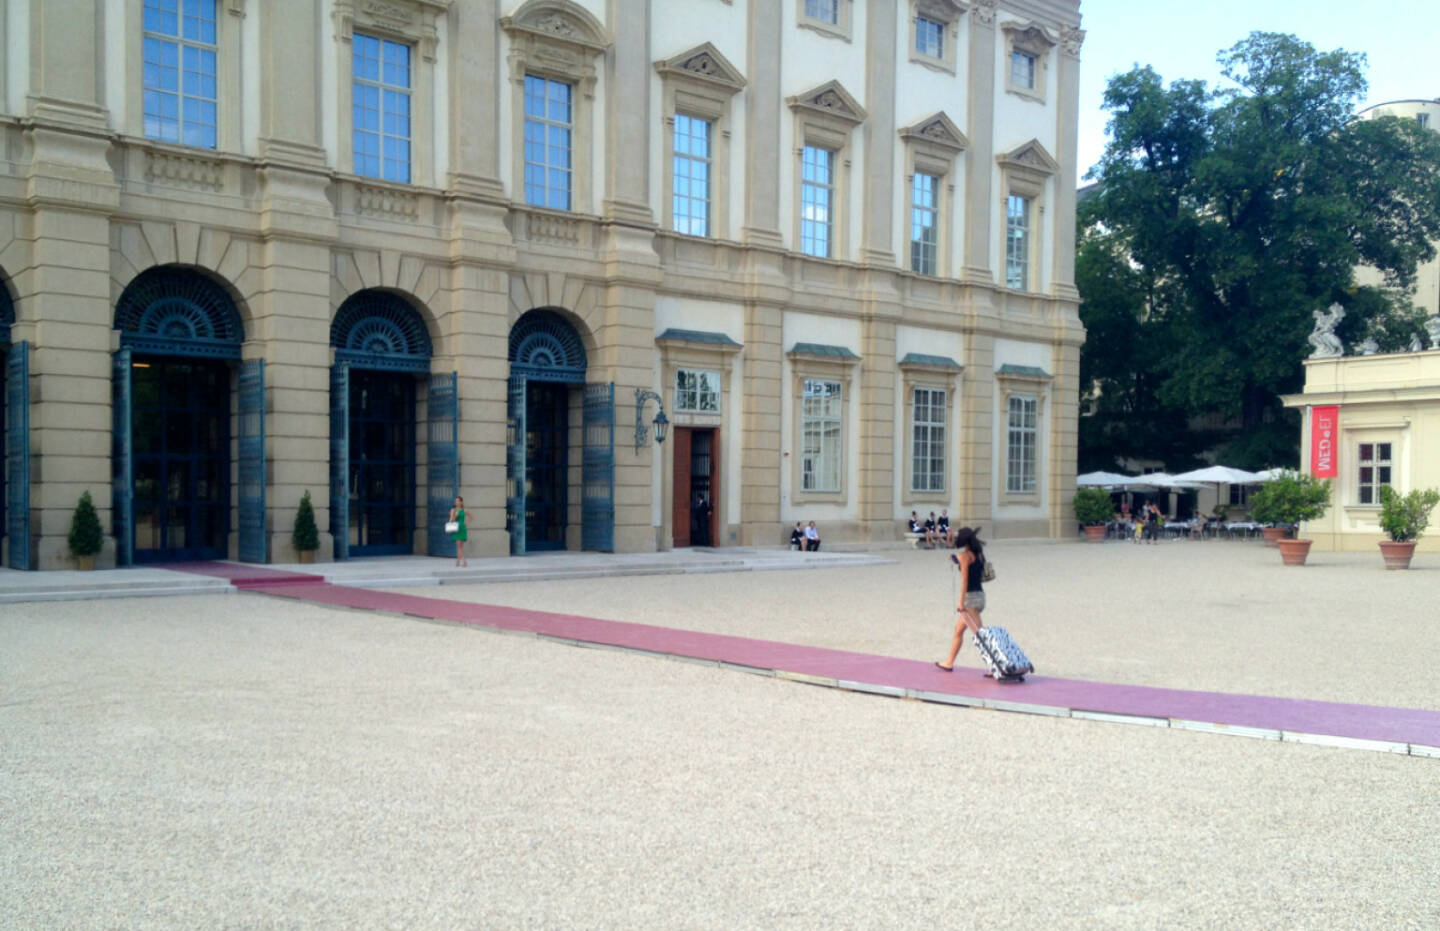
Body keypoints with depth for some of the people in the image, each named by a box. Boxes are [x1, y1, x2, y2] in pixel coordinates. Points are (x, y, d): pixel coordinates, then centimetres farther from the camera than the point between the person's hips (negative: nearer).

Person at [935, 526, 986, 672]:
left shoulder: (964, 555, -12)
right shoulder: (979, 554, 11)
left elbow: (964, 579, -16)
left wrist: (961, 602, -18)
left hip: (970, 596, -9)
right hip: (980, 595, 9)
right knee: (958, 629, 18)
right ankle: (949, 662, 25)